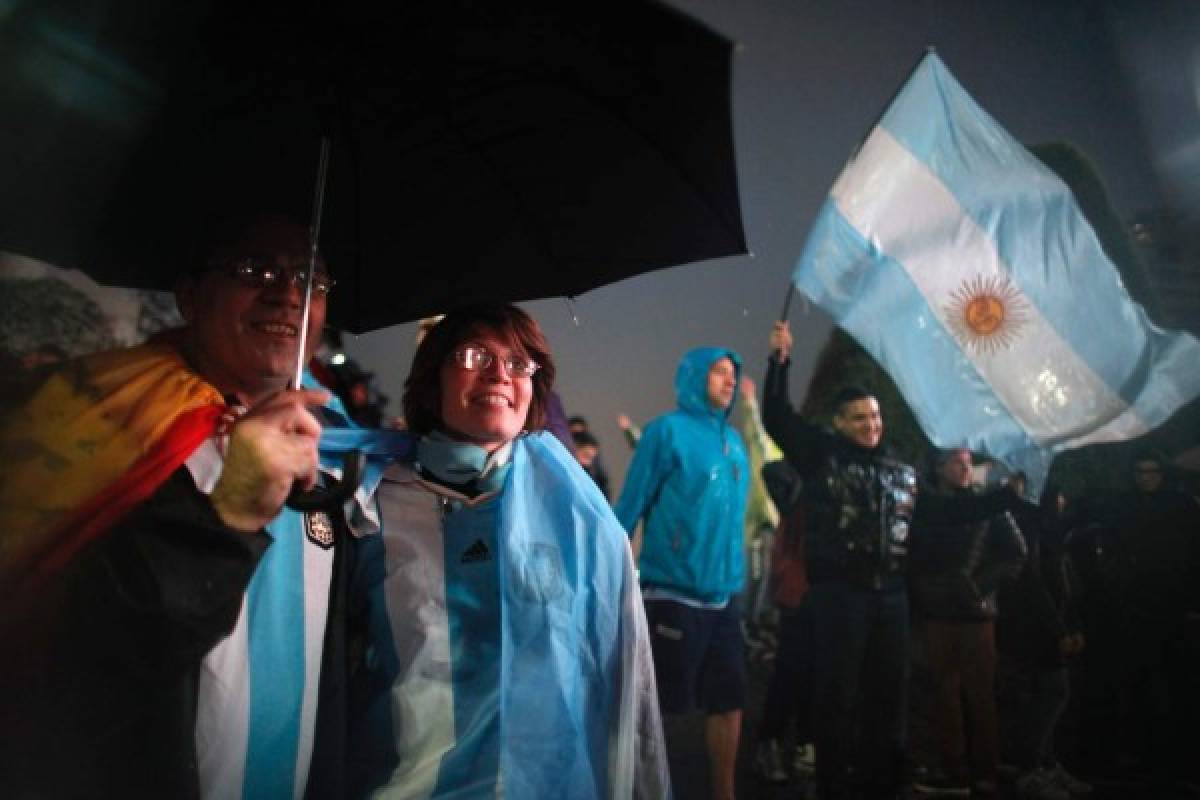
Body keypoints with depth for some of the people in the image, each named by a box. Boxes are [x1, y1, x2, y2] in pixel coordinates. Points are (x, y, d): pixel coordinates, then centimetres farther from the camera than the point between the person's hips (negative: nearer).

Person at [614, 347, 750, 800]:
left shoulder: (734, 441, 12)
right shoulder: (668, 430, -8)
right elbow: (630, 506, -10)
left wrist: (736, 576, 15)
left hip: (723, 595, 7)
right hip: (674, 593, -7)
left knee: (729, 700, 14)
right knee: (659, 705, 4)